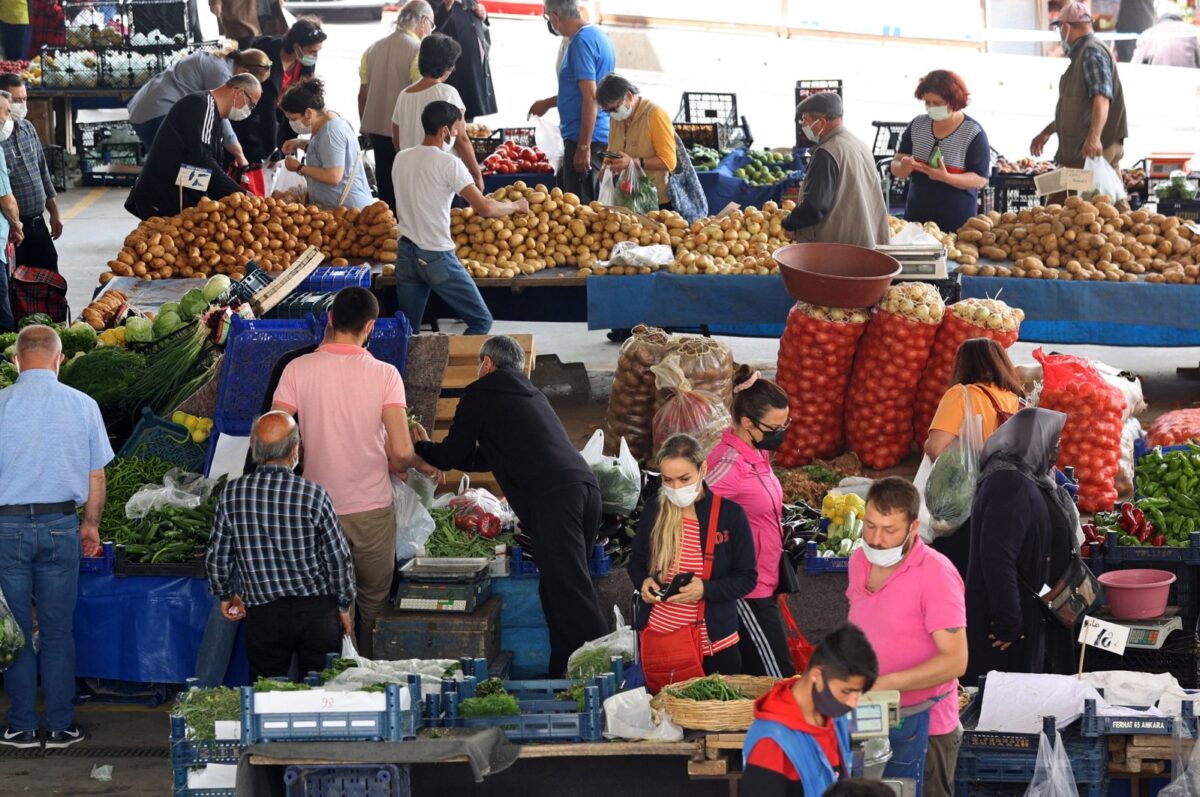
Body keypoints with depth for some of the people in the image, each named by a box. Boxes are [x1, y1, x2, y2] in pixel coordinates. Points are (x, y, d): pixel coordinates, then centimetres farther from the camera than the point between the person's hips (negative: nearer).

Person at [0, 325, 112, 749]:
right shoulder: (83, 406, -1)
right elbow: (96, 476, 5)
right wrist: (91, 525, 18)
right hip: (61, 525, 2)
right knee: (58, 630, 8)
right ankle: (60, 726, 11)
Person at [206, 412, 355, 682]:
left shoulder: (232, 494, -7)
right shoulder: (314, 496, -11)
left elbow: (217, 558, 0)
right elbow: (339, 559, -5)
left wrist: (226, 595, 19)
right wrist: (344, 607, 10)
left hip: (263, 615, 1)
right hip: (317, 609, -1)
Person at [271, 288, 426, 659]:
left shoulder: (298, 370, -8)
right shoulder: (385, 374, -10)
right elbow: (402, 452, -16)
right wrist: (398, 467, 7)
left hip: (319, 510, 1)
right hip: (372, 508, 0)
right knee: (374, 604, 17)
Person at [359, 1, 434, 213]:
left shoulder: (373, 49, 8)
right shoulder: (418, 50, -12)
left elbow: (363, 94, 13)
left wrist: (367, 127, 22)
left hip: (376, 129, 6)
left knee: (386, 191, 12)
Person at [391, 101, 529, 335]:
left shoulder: (401, 159, 7)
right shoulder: (448, 164, -13)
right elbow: (486, 209, -18)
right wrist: (515, 206, 0)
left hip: (405, 253, 7)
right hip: (436, 255, -7)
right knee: (481, 321, 1)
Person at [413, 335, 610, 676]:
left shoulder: (481, 393, 10)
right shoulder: (531, 393, 33)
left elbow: (452, 456, 16)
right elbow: (494, 455, 44)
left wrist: (420, 447, 36)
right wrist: (438, 454, 53)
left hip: (552, 496, -8)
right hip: (585, 484, 8)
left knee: (570, 593, -12)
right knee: (558, 589, 13)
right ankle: (563, 674, 13)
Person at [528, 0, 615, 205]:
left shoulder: (582, 42, -17)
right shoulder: (598, 35, 14)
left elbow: (591, 97, -22)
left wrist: (584, 147, -22)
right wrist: (547, 103, 36)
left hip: (586, 138, -10)